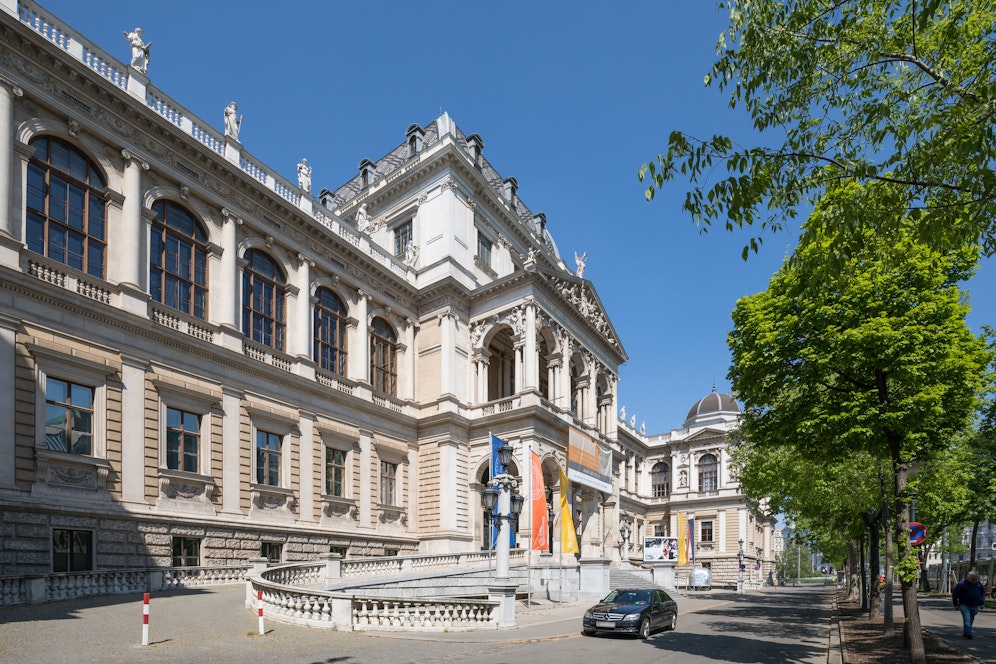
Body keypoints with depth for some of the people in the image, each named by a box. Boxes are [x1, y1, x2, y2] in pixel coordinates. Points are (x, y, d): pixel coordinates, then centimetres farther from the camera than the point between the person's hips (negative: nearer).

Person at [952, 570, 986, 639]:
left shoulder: (978, 584, 7)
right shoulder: (961, 584, -10)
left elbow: (982, 594, 21)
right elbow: (954, 594, -6)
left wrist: (982, 603, 12)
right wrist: (956, 604, -5)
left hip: (975, 606, 5)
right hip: (964, 605, -5)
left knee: (971, 620, 11)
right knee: (967, 619, -16)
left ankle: (965, 633, 22)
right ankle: (968, 633, -19)